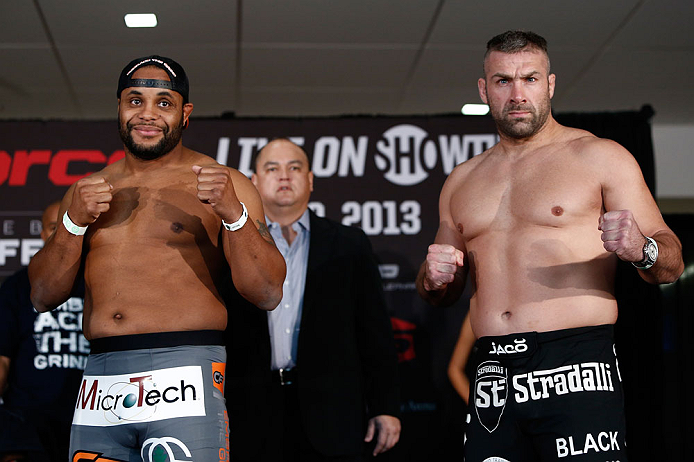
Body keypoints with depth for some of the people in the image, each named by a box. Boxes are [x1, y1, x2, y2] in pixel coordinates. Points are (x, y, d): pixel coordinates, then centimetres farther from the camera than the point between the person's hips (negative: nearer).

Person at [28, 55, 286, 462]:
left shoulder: (223, 184, 4)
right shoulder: (87, 192, 16)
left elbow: (269, 294, -3)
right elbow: (44, 297, 12)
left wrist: (233, 212, -16)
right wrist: (73, 222, -3)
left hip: (184, 376, -4)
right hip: (100, 382, 4)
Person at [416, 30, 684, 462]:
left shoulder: (600, 157, 4)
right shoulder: (462, 182, 17)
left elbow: (672, 265, 2)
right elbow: (445, 293, 25)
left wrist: (642, 250, -21)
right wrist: (434, 278, 2)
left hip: (577, 374, -4)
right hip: (493, 377, 4)